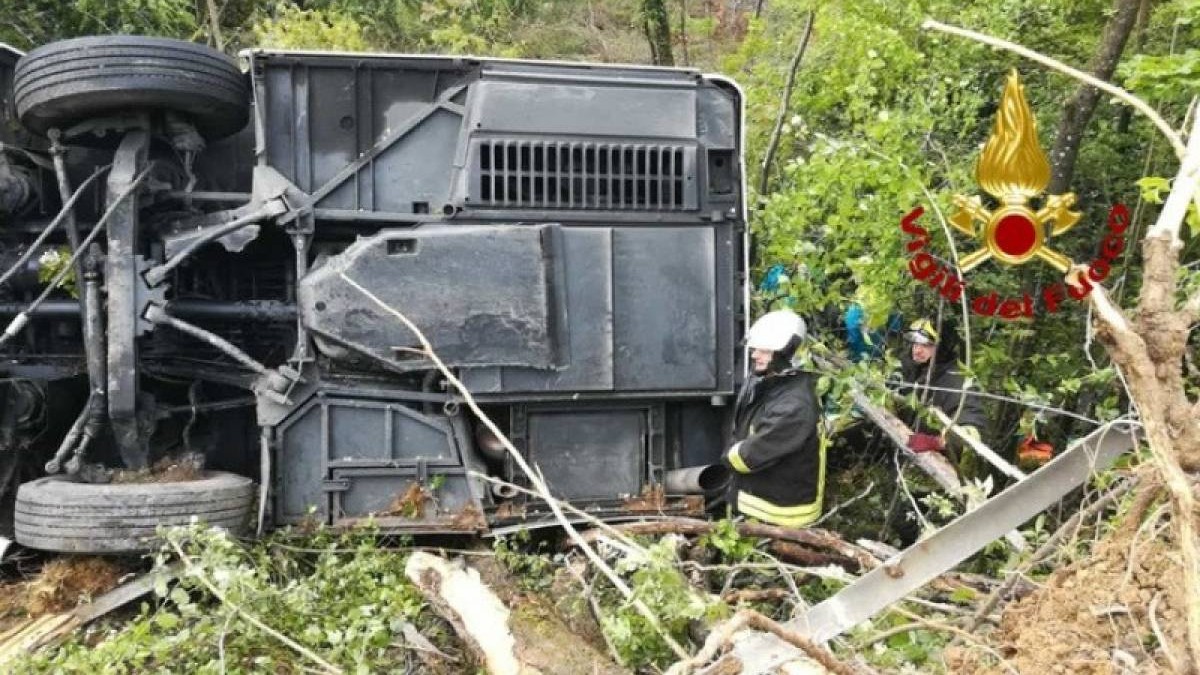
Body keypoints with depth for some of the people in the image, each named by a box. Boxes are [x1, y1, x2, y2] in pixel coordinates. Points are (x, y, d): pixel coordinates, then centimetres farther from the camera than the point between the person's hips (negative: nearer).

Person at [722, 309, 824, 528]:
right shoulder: (759, 382, 1)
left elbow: (757, 452, -27)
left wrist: (730, 456, -8)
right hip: (753, 497, 9)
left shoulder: (795, 403, -29)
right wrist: (736, 453, -4)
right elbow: (741, 430, 13)